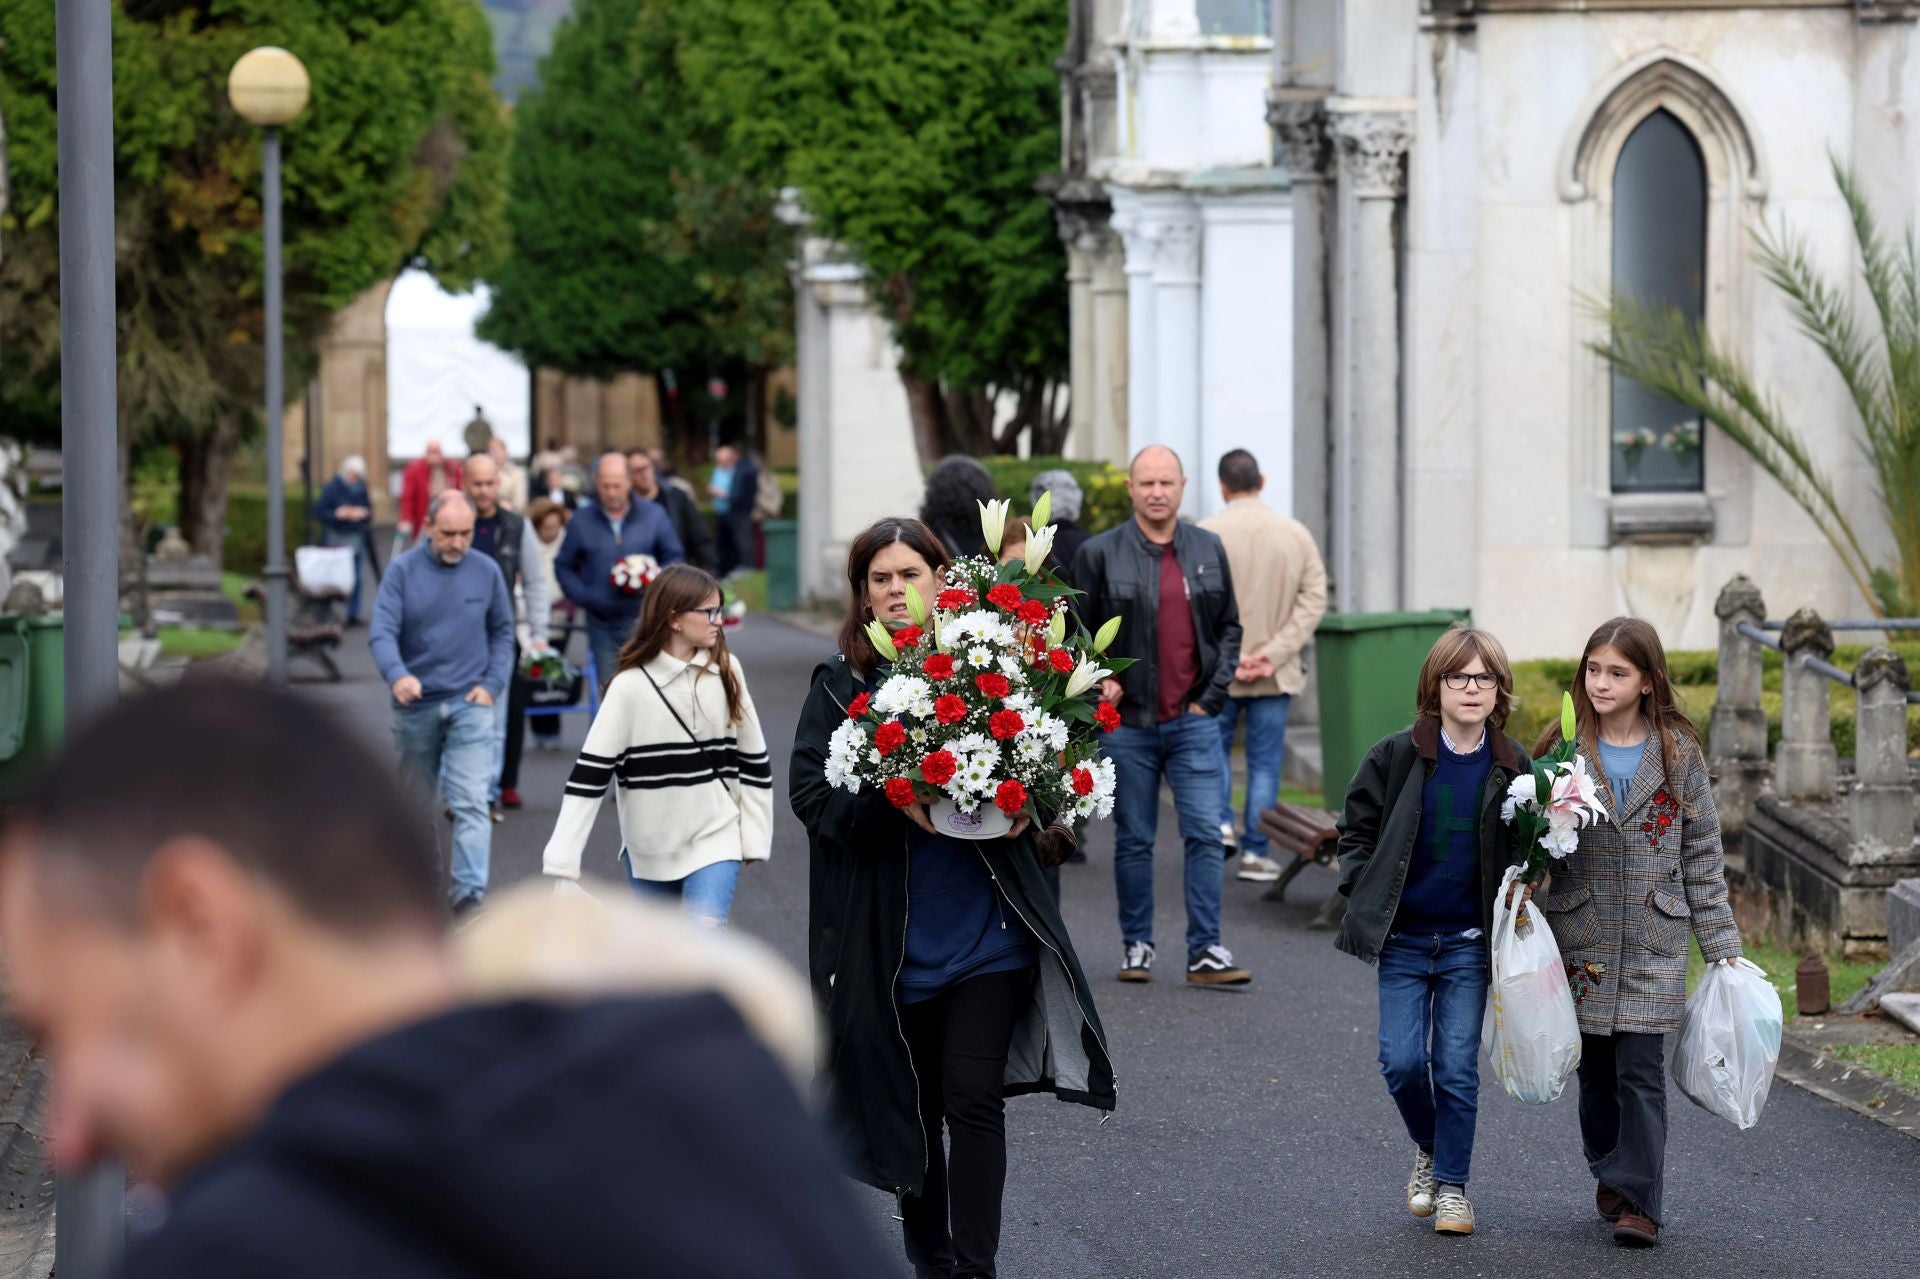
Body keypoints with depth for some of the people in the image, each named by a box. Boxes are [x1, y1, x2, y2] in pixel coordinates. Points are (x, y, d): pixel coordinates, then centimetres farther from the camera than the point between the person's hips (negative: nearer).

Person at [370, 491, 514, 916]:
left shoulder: (486, 572, 2)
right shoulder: (403, 571, -4)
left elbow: (502, 632, 12)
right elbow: (382, 632, -11)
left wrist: (492, 684, -2)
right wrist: (397, 675, -30)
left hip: (469, 705, -1)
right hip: (415, 705, 1)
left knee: (471, 802, -13)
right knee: (416, 801, 13)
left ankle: (469, 893, -19)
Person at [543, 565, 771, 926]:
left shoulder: (726, 672, -2)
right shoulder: (631, 686, -11)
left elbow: (753, 757, 6)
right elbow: (590, 773, -13)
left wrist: (754, 836, 3)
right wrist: (562, 860, -19)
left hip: (715, 838, 0)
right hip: (649, 848, 0)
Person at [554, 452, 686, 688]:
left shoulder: (654, 515, 2)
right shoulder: (582, 523, 4)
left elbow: (674, 557, 8)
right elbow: (564, 566, 11)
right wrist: (582, 596, -7)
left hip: (643, 618, -2)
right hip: (602, 623, 2)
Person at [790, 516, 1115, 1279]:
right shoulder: (841, 683, -2)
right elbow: (809, 791, -9)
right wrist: (894, 805, -25)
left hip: (985, 924, -1)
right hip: (891, 934, 1)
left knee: (974, 1097, -6)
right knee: (912, 1102, 14)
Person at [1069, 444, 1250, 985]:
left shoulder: (1208, 550, 9)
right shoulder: (1099, 554, 0)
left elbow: (1229, 628, 14)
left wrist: (1213, 692, 3)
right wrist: (1098, 679, -11)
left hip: (1194, 719, 2)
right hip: (1127, 722, -1)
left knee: (1206, 835, -6)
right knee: (1134, 840, 6)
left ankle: (1205, 951, -4)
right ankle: (1137, 946, 16)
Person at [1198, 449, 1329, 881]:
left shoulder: (1206, 535, -8)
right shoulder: (1296, 534, 2)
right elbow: (1315, 598, -3)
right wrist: (1274, 653, -9)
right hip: (1276, 675, 2)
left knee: (1212, 749, 19)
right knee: (1265, 761, 8)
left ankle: (1219, 823, 3)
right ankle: (1256, 853, 8)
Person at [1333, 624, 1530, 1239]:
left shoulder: (1513, 767, -1)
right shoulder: (1396, 756, -6)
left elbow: (1526, 848, 13)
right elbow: (1356, 828, 5)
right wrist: (1365, 898, -3)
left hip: (1469, 942, 0)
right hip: (1402, 937, 0)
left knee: (1457, 1067, 0)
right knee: (1402, 1061, -4)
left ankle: (1452, 1183, 12)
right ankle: (1429, 1150, 23)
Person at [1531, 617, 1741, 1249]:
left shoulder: (1678, 753, 1)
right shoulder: (1564, 749, 2)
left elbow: (1702, 853, 4)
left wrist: (1721, 944, 2)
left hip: (1653, 940, -2)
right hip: (1583, 935, 2)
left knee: (1640, 1070, -8)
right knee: (1595, 1067, 8)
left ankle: (1637, 1200, -6)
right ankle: (1612, 1172, 27)